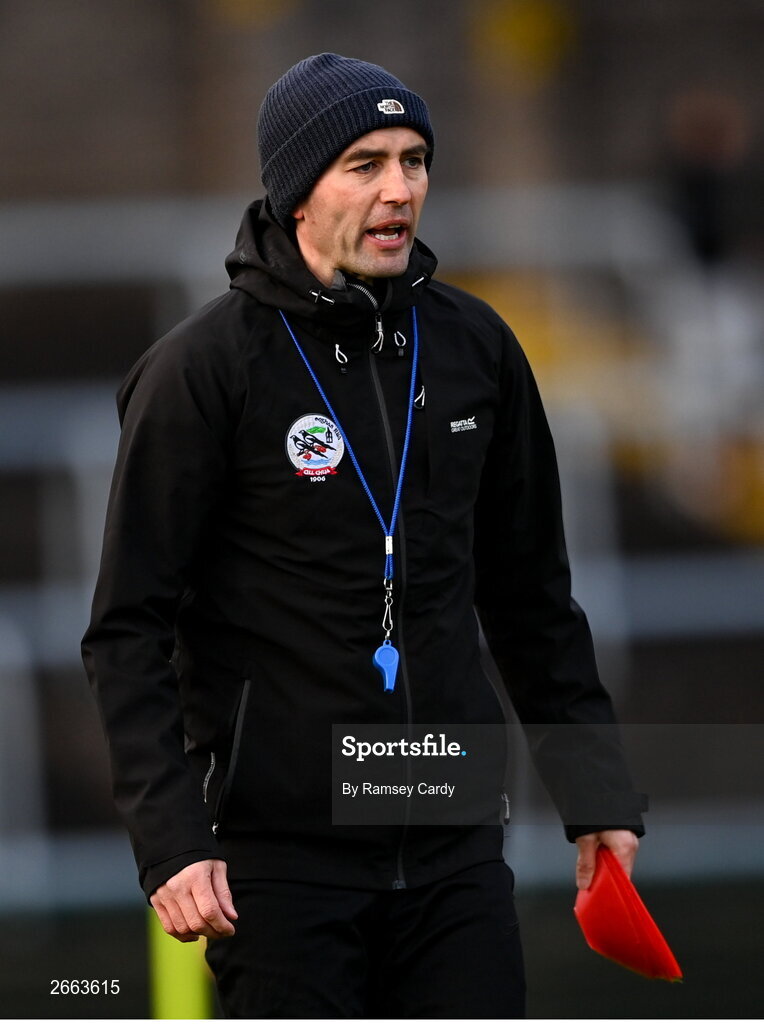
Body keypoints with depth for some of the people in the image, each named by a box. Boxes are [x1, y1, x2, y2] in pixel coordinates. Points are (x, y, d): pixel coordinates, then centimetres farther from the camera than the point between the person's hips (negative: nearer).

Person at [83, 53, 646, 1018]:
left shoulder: (473, 344, 7)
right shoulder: (204, 368, -7)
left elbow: (532, 596, 17)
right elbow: (128, 630, -8)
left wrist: (595, 790, 12)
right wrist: (170, 840, -17)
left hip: (455, 849, 4)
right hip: (281, 856, -4)